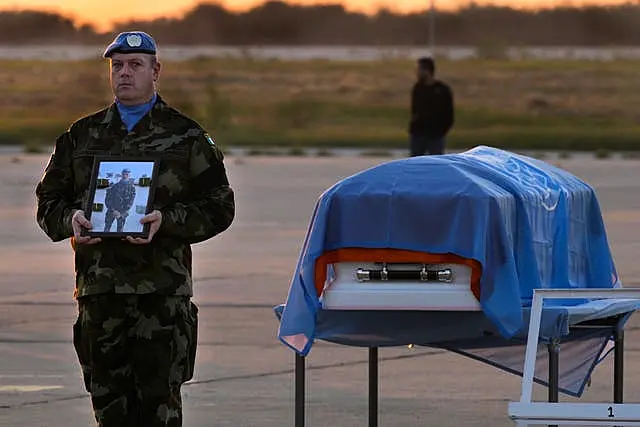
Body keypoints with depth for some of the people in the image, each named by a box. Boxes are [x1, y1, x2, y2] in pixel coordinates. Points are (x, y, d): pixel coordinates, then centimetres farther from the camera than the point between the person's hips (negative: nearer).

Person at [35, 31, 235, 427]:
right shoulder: (82, 135, 14)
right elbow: (48, 201, 17)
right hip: (99, 287, 3)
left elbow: (218, 208, 2)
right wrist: (71, 219, -7)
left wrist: (166, 220, -14)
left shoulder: (187, 137, 5)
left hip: (162, 290, -3)